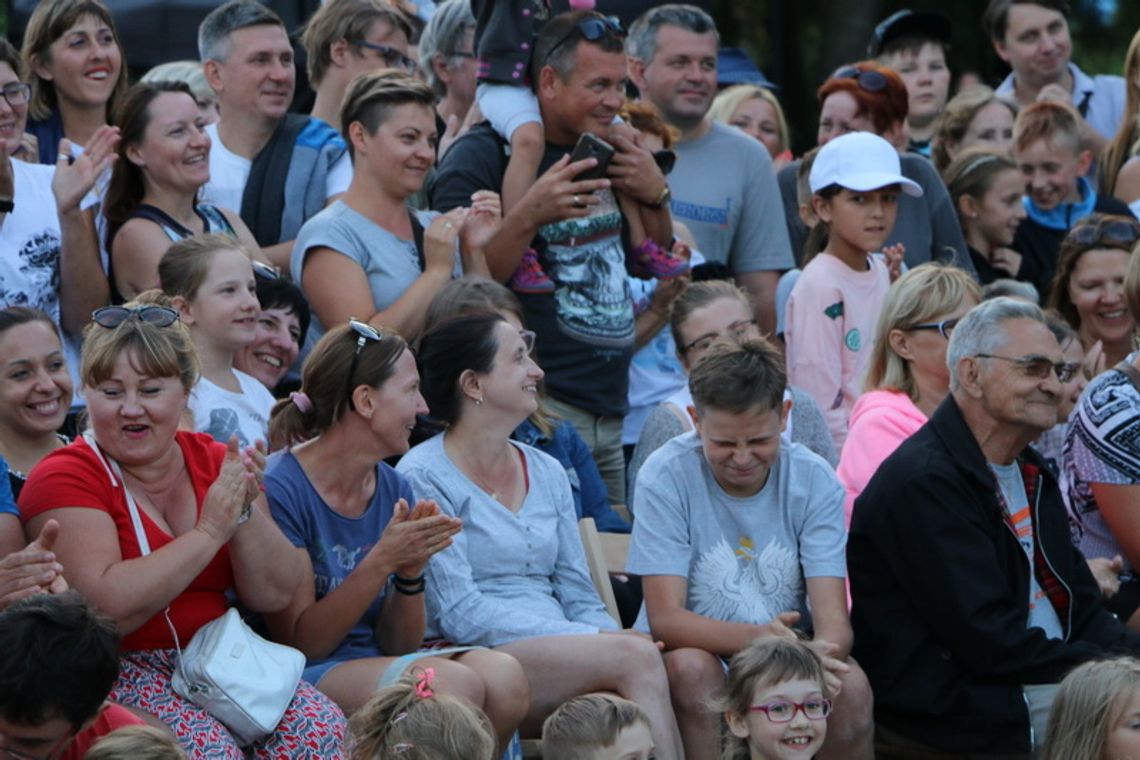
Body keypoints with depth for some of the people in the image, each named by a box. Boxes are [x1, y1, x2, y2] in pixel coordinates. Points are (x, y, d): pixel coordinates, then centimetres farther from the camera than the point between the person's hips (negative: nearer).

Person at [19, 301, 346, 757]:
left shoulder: (215, 463, 10)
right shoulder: (66, 480, -6)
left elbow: (274, 597, 6)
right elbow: (107, 610, -21)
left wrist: (245, 511, -11)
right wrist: (209, 532, -17)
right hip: (117, 673, -5)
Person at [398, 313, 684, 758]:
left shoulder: (547, 474, 19)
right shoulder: (423, 478, -2)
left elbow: (578, 597, 17)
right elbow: (459, 614, -12)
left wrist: (612, 636, -8)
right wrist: (592, 639, -17)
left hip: (562, 661, 6)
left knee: (619, 715, -30)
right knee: (637, 657, -28)